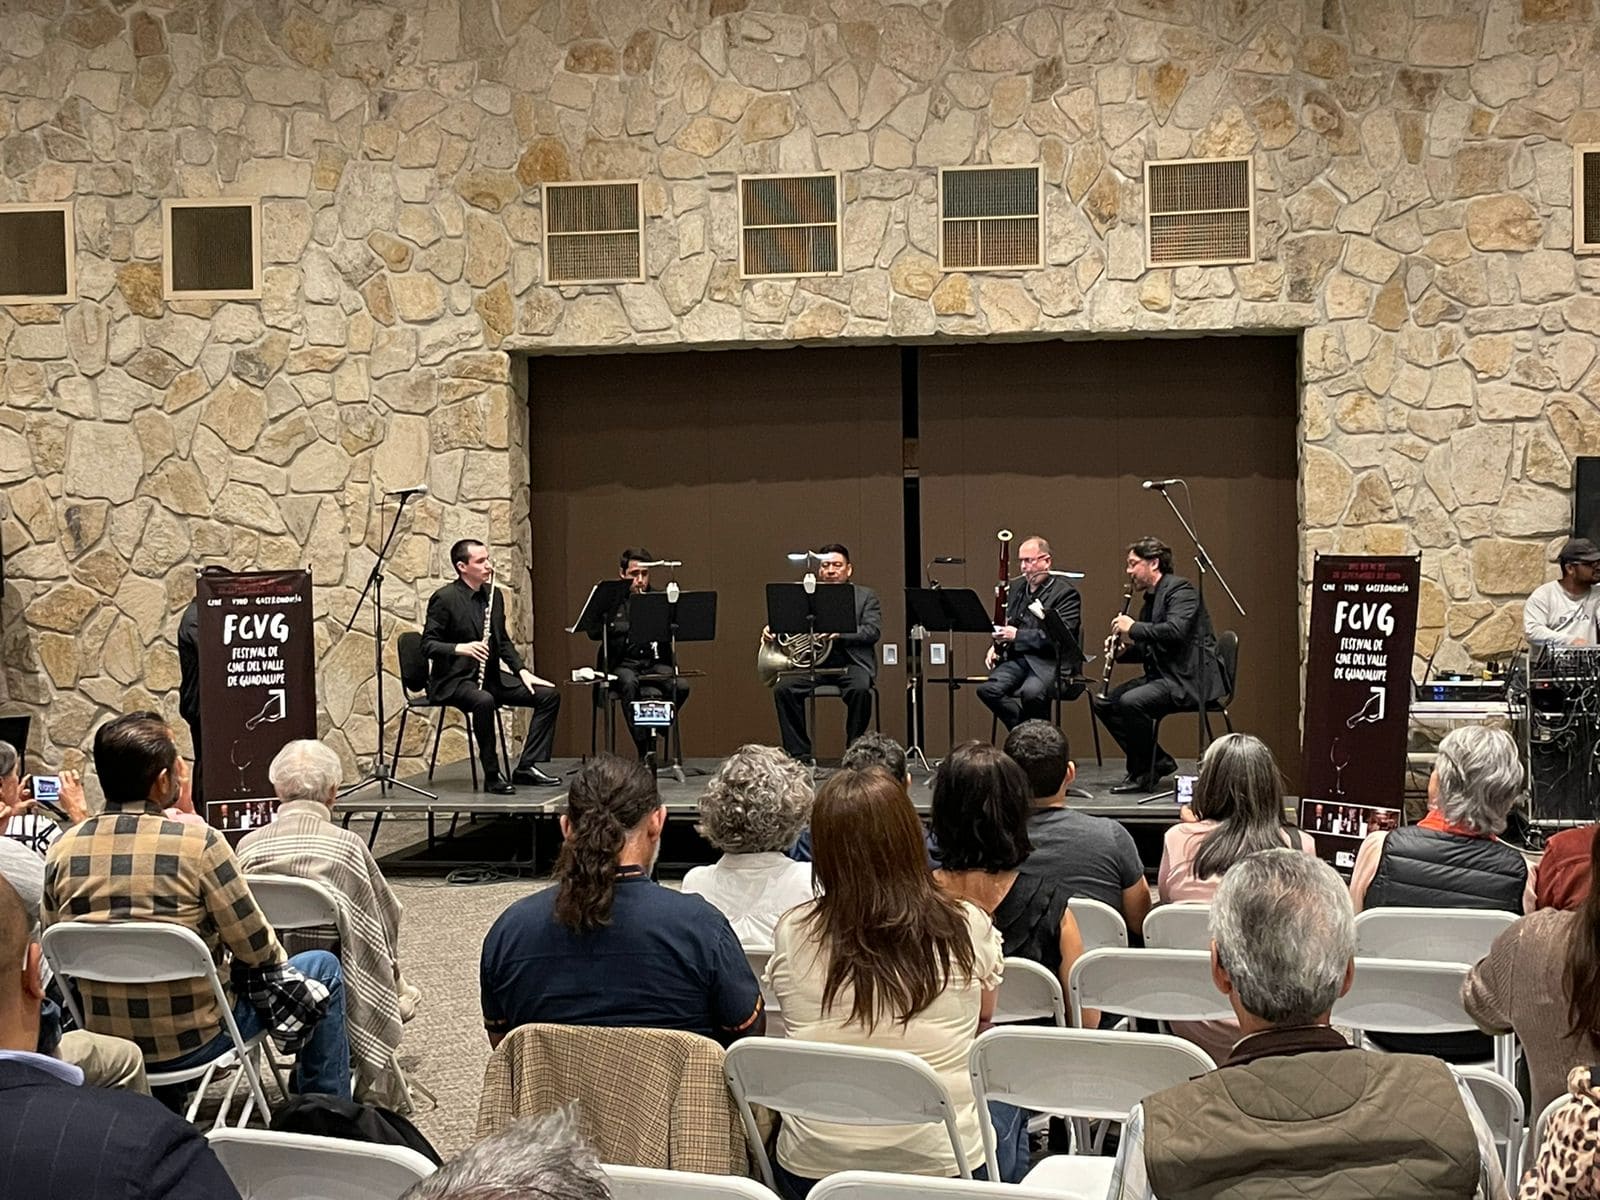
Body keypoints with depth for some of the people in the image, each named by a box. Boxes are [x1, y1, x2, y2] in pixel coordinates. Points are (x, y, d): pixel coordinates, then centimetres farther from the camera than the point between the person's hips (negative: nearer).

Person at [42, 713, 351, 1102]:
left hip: (101, 1040, 6)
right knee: (323, 969, 15)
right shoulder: (199, 843, -20)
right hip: (191, 1041, -6)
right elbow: (256, 948, -13)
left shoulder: (62, 849, -7)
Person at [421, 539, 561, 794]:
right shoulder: (444, 598, -11)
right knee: (483, 701, -39)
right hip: (453, 680, -7)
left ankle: (528, 766, -6)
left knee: (549, 695, -6)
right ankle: (492, 776, -25)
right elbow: (428, 644, -13)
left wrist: (522, 671, 3)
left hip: (490, 678, 8)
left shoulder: (494, 595, 11)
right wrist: (461, 648, -30)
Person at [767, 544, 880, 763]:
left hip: (851, 663, -2)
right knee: (783, 688, -23)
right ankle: (799, 755, -12)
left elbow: (872, 632, -5)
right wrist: (771, 630, -15)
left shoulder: (866, 596, 10)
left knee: (860, 689, -34)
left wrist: (839, 632, -21)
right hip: (813, 663, 2)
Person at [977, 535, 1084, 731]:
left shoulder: (1065, 593, -2)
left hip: (1050, 662, -6)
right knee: (987, 689, -22)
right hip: (1017, 659, 6)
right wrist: (996, 646, 9)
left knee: (1031, 692, -36)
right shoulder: (1017, 591, 21)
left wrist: (1017, 635, -17)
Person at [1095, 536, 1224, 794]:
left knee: (1130, 702, -28)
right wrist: (1125, 649, 2)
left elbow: (1176, 630, -27)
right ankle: (1141, 766, 5)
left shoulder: (1180, 589, -10)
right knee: (1103, 702, 2)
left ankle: (1154, 765, -10)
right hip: (1163, 676, 10)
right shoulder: (1150, 600, 18)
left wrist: (1134, 628, -18)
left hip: (1189, 679, -10)